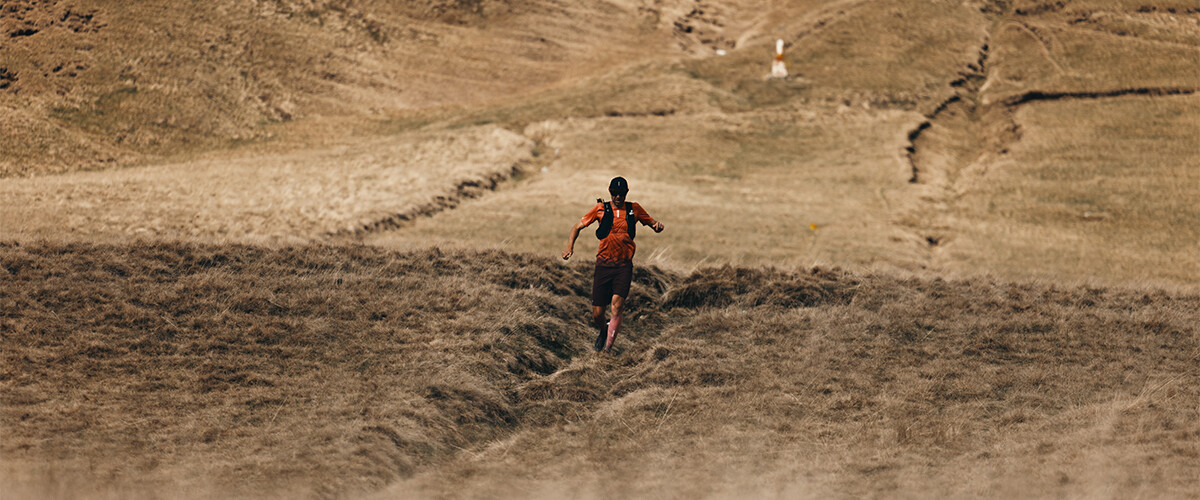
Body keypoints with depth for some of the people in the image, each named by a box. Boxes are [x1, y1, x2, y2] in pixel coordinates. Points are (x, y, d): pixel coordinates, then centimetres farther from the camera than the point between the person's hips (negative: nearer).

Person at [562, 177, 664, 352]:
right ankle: (603, 331, 36)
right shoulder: (601, 209, 4)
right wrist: (570, 247, -7)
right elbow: (578, 226, 9)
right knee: (597, 315, 1)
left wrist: (657, 226, -9)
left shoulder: (634, 209, 7)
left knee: (616, 306, -20)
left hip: (624, 266, -1)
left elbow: (652, 223, 17)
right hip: (604, 264, 1)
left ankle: (608, 347, -12)